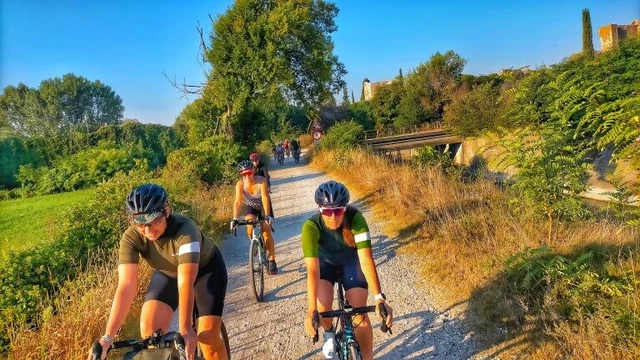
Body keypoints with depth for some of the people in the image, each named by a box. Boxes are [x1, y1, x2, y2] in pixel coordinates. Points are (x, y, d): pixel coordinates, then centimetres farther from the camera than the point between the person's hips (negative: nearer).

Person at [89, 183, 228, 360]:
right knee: (149, 329, -16)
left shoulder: (185, 230, -39)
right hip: (168, 273, 4)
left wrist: (185, 329, -54)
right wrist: (107, 337, -42)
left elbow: (186, 283, -46)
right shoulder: (131, 237, -28)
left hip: (206, 269, -3)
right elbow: (126, 286, -34)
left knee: (208, 337, -13)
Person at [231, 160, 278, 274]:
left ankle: (272, 261, 3)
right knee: (250, 227, -24)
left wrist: (267, 216, -51)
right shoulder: (240, 184, -25)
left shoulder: (261, 181, -31)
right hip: (250, 206, 2)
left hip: (263, 207, -2)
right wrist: (235, 219, -44)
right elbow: (238, 201, -32)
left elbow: (265, 198, -40)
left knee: (267, 233, -10)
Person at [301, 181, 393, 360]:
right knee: (323, 308, -22)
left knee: (359, 313, -11)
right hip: (325, 261, 0)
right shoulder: (311, 227, -35)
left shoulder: (355, 218, -35)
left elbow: (366, 258, -39)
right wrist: (311, 310, -49)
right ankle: (329, 333, 14)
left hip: (351, 260, 0)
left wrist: (379, 298, -46)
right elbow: (313, 270, -41)